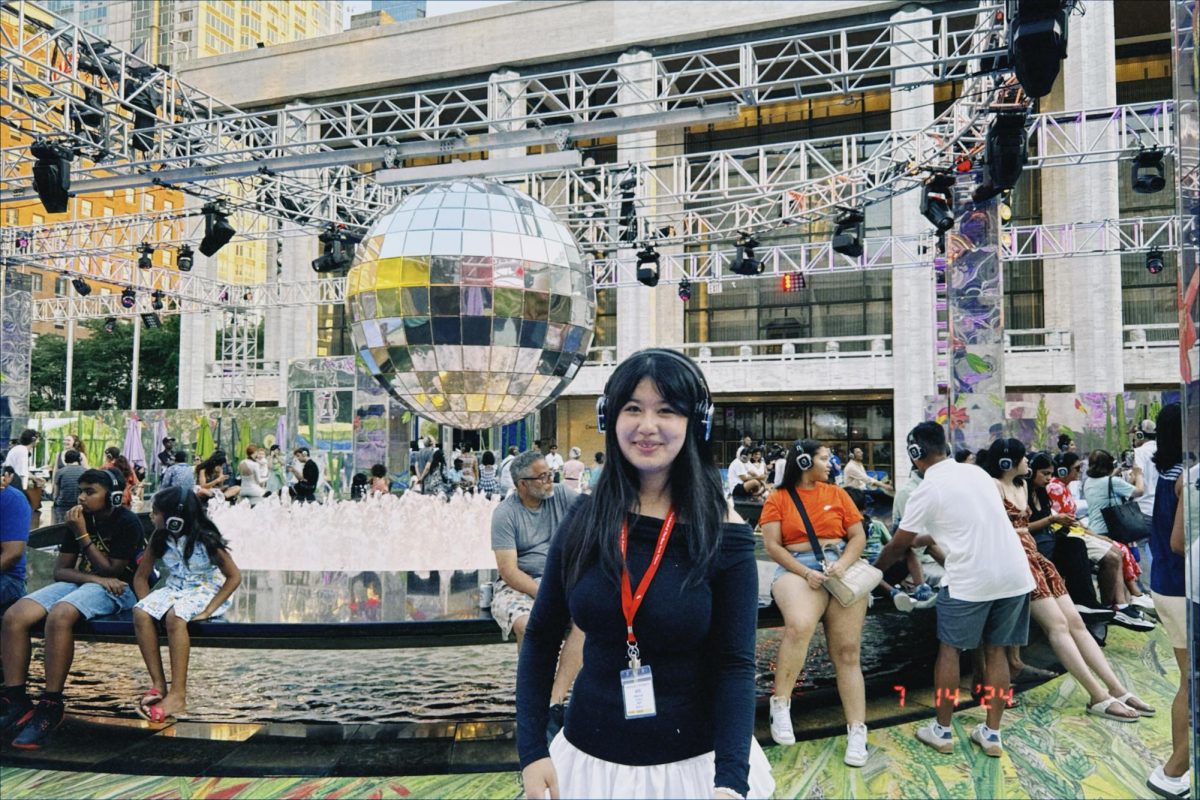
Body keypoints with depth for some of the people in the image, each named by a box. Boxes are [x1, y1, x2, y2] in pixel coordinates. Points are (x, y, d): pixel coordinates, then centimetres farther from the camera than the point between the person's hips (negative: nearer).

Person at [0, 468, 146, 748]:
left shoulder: (127, 522, -9)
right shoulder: (80, 518, 9)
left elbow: (112, 570, -13)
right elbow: (60, 570, 7)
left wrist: (82, 534, -14)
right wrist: (96, 578, -12)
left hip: (117, 589, -7)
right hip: (80, 581, 7)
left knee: (59, 615, -36)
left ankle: (51, 706, -27)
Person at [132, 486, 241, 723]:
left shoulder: (205, 540, -16)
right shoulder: (159, 539, 0)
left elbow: (234, 577, -15)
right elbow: (141, 576, 9)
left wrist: (208, 610, -21)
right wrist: (149, 605, -9)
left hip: (205, 590, -6)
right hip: (174, 589, 6)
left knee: (175, 616, -36)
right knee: (140, 613, -24)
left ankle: (178, 694, -31)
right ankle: (158, 683, -19)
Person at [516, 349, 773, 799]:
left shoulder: (722, 534, -12)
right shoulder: (583, 522, -6)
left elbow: (735, 665, -12)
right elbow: (540, 638, 2)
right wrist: (532, 751, -5)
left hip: (697, 761, -2)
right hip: (591, 757, 2)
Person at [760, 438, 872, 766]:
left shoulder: (837, 494, 15)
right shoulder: (778, 499, 7)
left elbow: (858, 536, 11)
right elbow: (772, 546, -1)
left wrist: (843, 564, -9)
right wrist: (805, 572, -14)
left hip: (842, 567, 3)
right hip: (797, 569, -3)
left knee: (847, 652, -8)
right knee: (800, 625, -33)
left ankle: (857, 731, -5)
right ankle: (780, 703, -16)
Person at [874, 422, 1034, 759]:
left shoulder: (927, 490, -5)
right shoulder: (977, 472, 13)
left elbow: (898, 545, 2)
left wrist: (874, 569, 20)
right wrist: (928, 540, 38)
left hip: (970, 579, -6)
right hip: (1015, 574, 6)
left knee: (949, 650, 9)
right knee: (996, 650, 15)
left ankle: (942, 731, 17)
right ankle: (992, 733, 19)